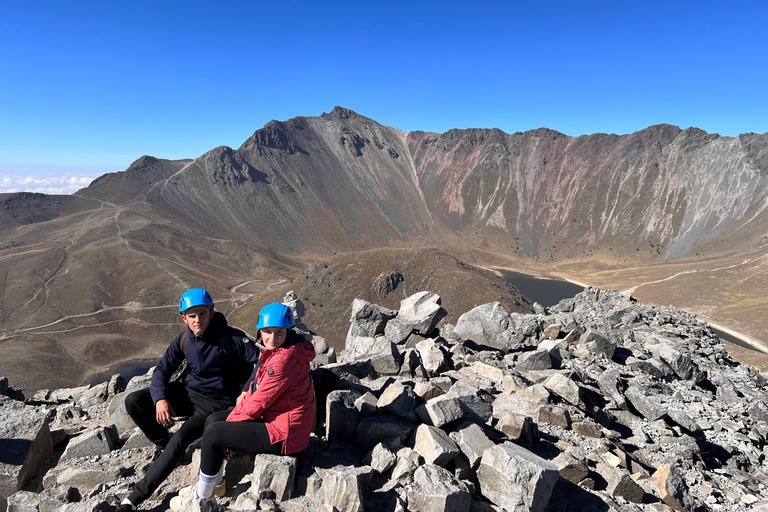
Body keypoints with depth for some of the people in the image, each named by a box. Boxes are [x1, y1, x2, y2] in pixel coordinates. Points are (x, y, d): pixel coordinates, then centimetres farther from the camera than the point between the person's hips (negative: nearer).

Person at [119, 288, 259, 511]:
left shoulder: (232, 338, -21)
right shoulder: (183, 340, -4)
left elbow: (263, 361, -20)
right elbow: (162, 369, 4)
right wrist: (160, 398, -14)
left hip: (216, 403, -6)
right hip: (188, 392, 6)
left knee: (181, 438, -28)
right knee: (133, 402, -7)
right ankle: (164, 446, 11)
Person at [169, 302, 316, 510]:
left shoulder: (284, 360, -26)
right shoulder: (274, 352, 6)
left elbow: (257, 403, -22)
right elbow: (254, 390, 9)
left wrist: (231, 422, -8)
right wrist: (231, 418, -1)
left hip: (283, 434, -10)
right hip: (272, 418, 10)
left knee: (213, 433, -10)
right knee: (213, 420, 12)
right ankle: (216, 484, 29)